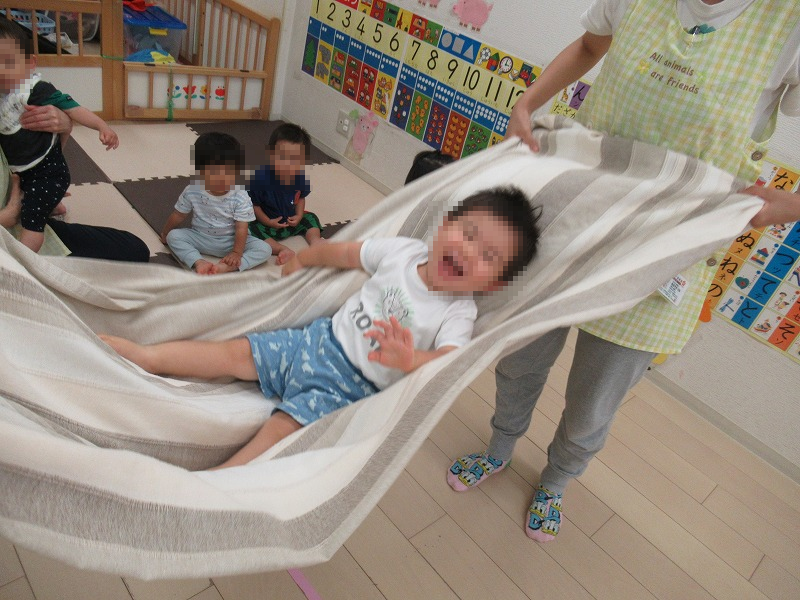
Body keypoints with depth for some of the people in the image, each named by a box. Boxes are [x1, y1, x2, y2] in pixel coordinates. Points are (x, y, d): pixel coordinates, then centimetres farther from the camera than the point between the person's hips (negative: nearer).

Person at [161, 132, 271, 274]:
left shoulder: (241, 198, -18)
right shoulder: (192, 192, -12)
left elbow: (241, 228, -19)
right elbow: (178, 215, 4)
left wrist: (237, 252, -28)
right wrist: (165, 233, 17)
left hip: (231, 242, -2)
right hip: (200, 238, 2)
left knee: (265, 249, -23)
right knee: (173, 236, -19)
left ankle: (226, 267, -41)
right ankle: (199, 262, -35)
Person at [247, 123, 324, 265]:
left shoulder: (300, 178, -14)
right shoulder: (260, 178, -28)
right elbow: (254, 204, -17)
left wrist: (299, 215, -9)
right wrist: (268, 222, -22)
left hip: (291, 221, 5)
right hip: (267, 223, -4)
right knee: (251, 230, -30)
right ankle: (282, 249, -32)